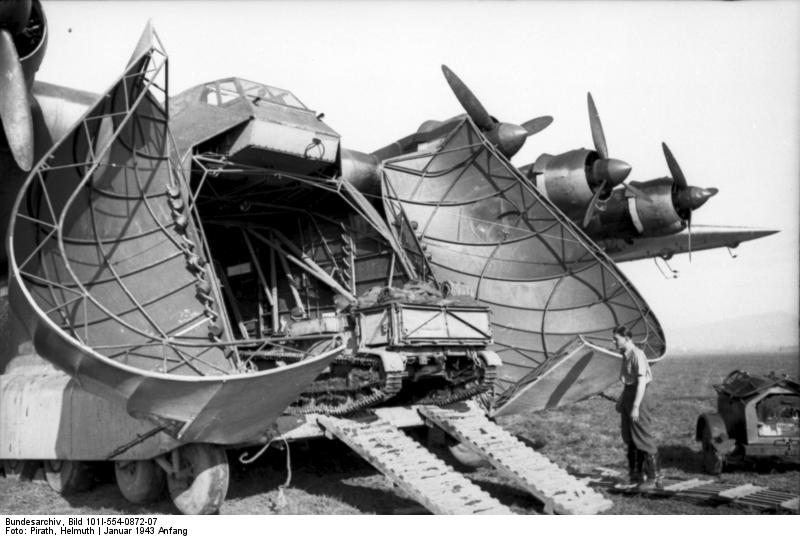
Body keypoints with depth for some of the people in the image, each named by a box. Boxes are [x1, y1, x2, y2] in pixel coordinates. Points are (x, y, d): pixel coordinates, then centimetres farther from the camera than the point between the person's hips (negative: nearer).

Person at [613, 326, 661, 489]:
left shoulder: (637, 355, -18)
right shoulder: (625, 355, 11)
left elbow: (642, 382, -22)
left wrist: (636, 406, -26)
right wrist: (621, 400, 21)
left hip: (640, 395, -10)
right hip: (629, 393, 10)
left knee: (644, 437, -5)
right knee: (629, 437, 14)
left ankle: (653, 476, 4)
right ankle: (636, 473, 25)